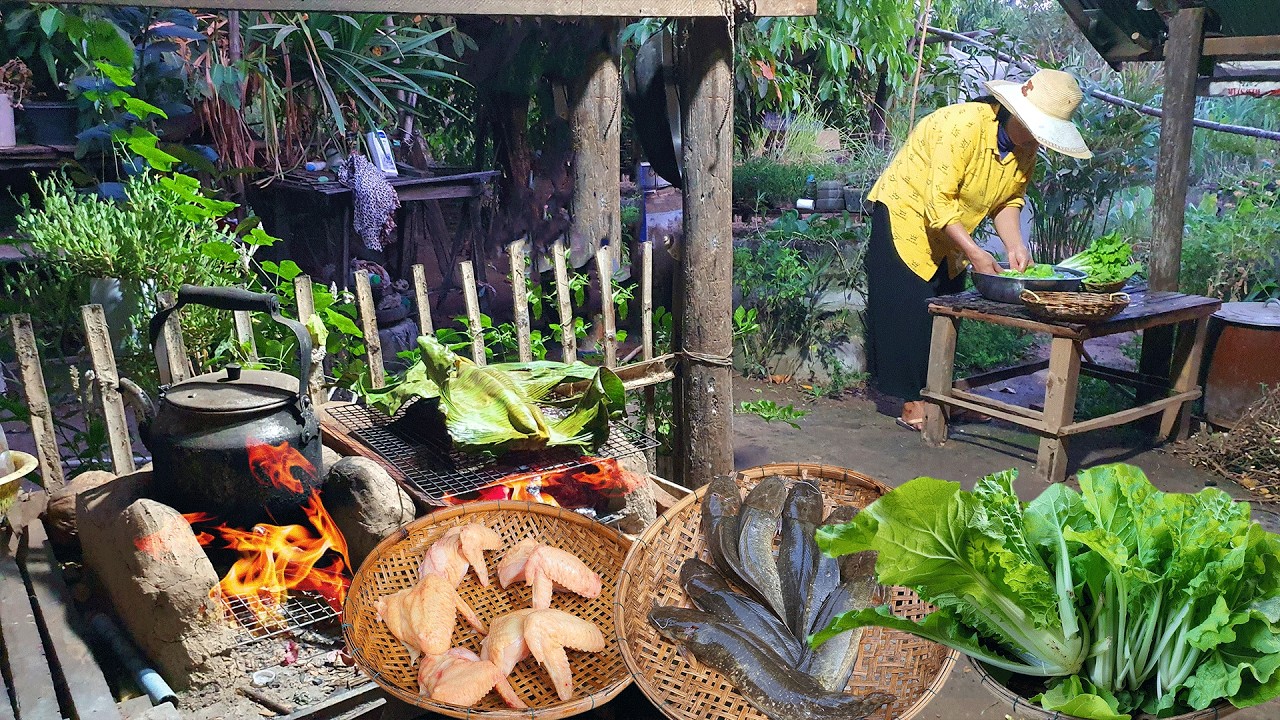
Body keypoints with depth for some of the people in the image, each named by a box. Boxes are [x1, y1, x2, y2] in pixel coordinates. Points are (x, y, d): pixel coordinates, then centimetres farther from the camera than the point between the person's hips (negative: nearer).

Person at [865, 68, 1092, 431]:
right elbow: (939, 203, -31)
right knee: (909, 312, -10)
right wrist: (974, 252, -33)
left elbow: (1009, 200, 1)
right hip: (905, 215, -8)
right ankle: (912, 405, -5)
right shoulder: (963, 125, -29)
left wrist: (1015, 245, -17)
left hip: (948, 233, 8)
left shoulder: (1025, 147, -5)